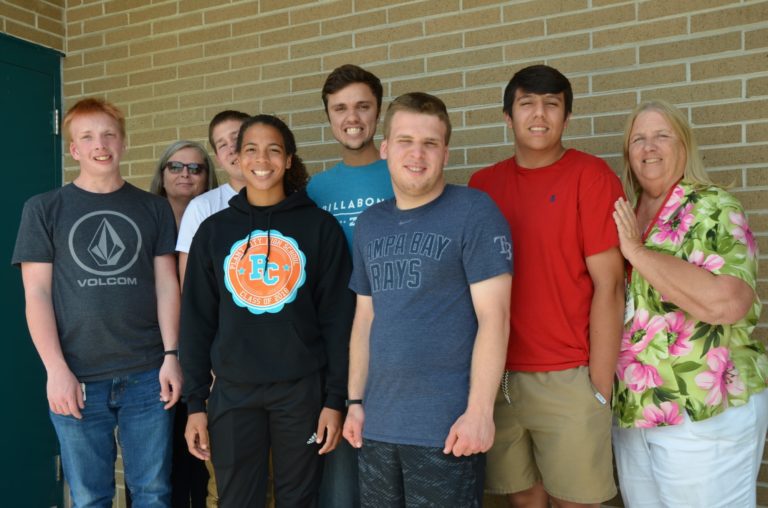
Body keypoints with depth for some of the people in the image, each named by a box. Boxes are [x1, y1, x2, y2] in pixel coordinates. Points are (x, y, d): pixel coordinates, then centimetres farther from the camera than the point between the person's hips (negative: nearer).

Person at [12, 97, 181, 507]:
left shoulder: (154, 208, 8)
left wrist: (171, 356, -4)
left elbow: (166, 285, 5)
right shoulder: (44, 209, 5)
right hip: (78, 379, 0)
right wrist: (56, 369, -8)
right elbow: (37, 293, 0)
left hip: (148, 376, 1)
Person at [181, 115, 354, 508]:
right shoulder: (213, 230, 4)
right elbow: (196, 319, 5)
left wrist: (335, 398, -5)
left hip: (302, 389, -1)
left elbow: (338, 317, -2)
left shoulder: (320, 226, -1)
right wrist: (195, 401, 2)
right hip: (232, 391, 2)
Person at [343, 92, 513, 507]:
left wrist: (479, 410, -17)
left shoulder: (474, 212, -8)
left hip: (447, 425, -5)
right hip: (378, 423, 6)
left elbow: (493, 317, -13)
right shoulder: (369, 223, 9)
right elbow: (364, 317, 12)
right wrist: (355, 400, 9)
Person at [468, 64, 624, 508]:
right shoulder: (482, 184, 7)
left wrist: (601, 387, -11)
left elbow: (608, 285, -9)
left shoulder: (591, 176, -5)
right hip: (496, 377, 4)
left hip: (568, 380, -3)